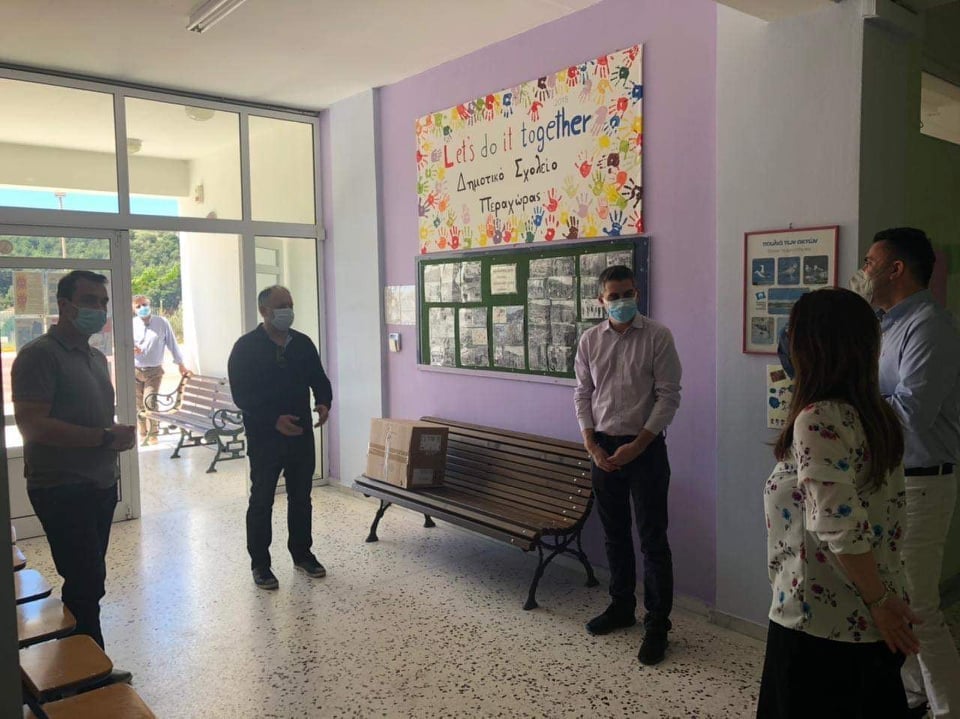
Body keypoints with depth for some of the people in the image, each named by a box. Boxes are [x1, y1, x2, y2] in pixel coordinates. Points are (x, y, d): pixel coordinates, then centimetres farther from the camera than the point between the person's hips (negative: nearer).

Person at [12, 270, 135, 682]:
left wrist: (120, 433, 3)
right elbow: (31, 424, -21)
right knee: (87, 583, -3)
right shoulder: (40, 355, -13)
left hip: (99, 486, 8)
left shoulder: (96, 358, 14)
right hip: (62, 490, -8)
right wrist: (104, 438, -21)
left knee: (87, 581, 14)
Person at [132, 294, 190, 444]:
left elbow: (172, 344, 2)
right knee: (139, 405, 5)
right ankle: (143, 434, 17)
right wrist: (131, 349, -20)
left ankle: (152, 435, -2)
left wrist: (181, 365, 2)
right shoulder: (132, 324, -1)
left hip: (154, 371, -2)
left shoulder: (162, 323, -3)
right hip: (135, 370, 2)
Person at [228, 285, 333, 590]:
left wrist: (324, 402, -9)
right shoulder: (246, 347, -8)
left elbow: (319, 378, 13)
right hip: (264, 436, -4)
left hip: (302, 433, 5)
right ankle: (260, 564, 16)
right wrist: (274, 420, -23)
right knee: (261, 500, 4)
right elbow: (241, 395, -13)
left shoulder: (303, 343, 6)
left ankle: (302, 554, 29)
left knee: (301, 497, 14)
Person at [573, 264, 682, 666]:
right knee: (614, 534, 15)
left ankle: (657, 624, 13)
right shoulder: (590, 341, 4)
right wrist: (591, 444, -4)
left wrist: (637, 446, -15)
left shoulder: (657, 337, -7)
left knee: (652, 539, 0)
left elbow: (668, 395, -10)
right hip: (603, 447, 4)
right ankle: (621, 606, 32)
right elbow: (583, 394, 7)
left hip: (645, 447, -4)